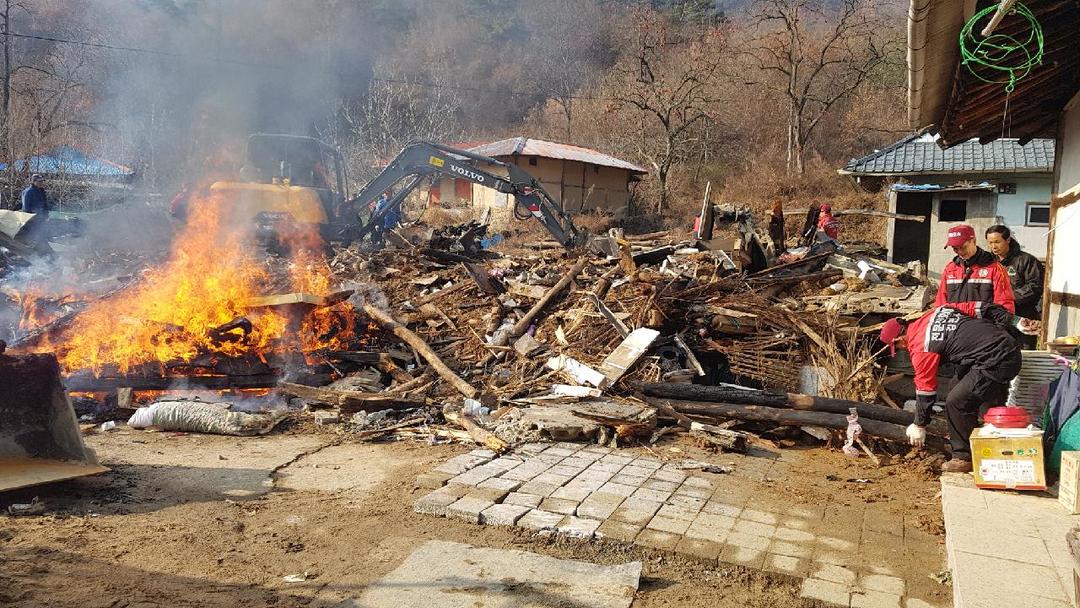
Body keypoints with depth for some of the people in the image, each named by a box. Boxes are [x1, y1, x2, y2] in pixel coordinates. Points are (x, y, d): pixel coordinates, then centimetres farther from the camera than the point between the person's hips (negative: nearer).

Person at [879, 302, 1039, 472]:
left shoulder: (920, 347, -8)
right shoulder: (937, 312, 14)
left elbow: (925, 389, -1)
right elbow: (980, 308, 13)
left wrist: (919, 426, 11)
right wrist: (1016, 321, 14)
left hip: (994, 362, -10)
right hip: (1012, 349, 10)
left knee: (956, 402, -4)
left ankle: (964, 458, 5)